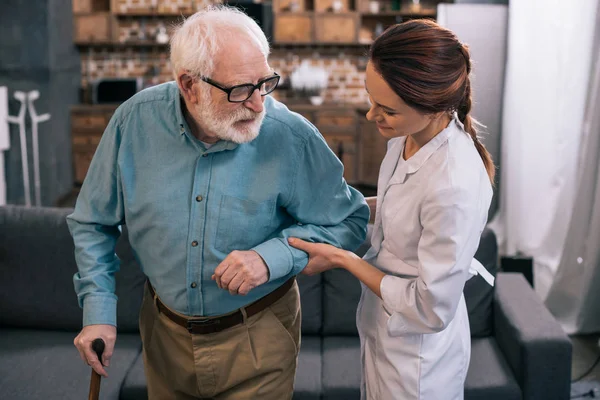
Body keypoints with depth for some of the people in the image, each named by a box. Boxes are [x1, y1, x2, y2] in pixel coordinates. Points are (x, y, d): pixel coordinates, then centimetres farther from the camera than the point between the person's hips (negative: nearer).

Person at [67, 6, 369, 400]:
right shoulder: (136, 120, -14)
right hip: (164, 331, 3)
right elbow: (95, 223, 0)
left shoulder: (292, 138, -22)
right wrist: (99, 311, -4)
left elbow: (349, 221, -10)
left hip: (257, 338, -2)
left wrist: (273, 256, -24)